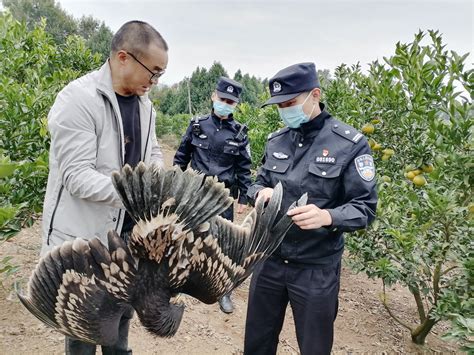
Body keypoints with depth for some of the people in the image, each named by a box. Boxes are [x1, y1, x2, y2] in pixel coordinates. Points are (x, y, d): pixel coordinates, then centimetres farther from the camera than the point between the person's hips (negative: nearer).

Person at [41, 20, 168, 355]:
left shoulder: (144, 103, 4)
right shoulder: (78, 99, -19)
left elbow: (152, 153, 15)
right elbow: (78, 177, -24)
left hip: (127, 231, 7)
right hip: (83, 238, -7)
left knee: (123, 313, 23)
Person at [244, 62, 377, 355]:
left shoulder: (350, 144, -12)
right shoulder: (276, 140, 4)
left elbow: (365, 209, -11)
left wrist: (326, 216, -31)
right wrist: (261, 192, -11)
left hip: (317, 269, -4)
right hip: (269, 258, 4)